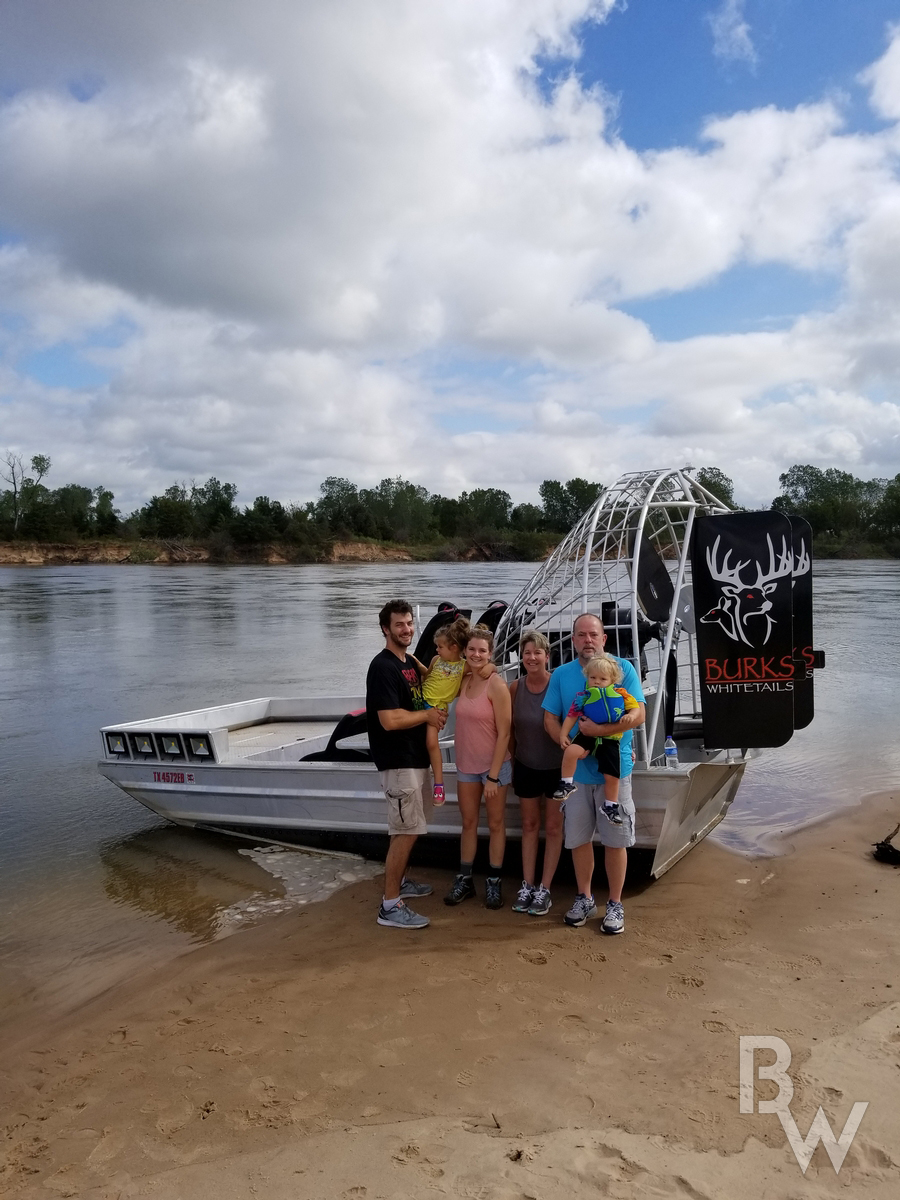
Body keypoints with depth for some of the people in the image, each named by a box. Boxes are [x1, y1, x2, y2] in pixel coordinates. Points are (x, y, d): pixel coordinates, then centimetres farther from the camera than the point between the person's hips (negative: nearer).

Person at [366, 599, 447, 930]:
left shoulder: (411, 662, 11)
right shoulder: (383, 667, -18)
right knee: (406, 831, -7)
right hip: (398, 761, -9)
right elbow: (390, 720, -25)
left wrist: (434, 713, 4)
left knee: (410, 828, 19)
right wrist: (427, 715, -12)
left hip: (415, 757, 9)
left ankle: (399, 881, 35)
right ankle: (390, 906, 0)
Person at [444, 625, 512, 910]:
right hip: (466, 765, 5)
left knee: (496, 824, 9)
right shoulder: (463, 682, 0)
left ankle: (493, 883, 20)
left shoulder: (497, 686, -17)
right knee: (468, 822, 15)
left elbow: (504, 734, -16)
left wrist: (493, 775, -17)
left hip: (494, 765, -5)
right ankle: (465, 879, 26)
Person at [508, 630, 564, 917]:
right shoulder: (515, 687, -7)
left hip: (557, 767, -3)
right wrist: (512, 758, 7)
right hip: (526, 767, 3)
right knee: (529, 824, 13)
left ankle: (544, 890, 17)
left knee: (553, 827, 8)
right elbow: (510, 728, 4)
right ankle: (527, 885, 22)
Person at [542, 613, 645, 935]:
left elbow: (638, 714, -11)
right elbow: (550, 720, 4)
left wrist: (600, 730, -23)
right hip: (576, 770, 3)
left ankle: (615, 904, 20)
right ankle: (584, 898, 29)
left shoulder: (623, 668, -4)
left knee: (615, 839, 5)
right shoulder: (561, 675, 4)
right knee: (578, 837, 11)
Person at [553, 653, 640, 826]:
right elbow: (571, 716, 3)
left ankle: (611, 805, 24)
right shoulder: (583, 696, 1)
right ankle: (567, 783, -10)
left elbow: (635, 708, 7)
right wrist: (563, 734, -4)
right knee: (571, 751, -30)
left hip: (610, 739, 1)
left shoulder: (620, 694, 1)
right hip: (587, 735, 0)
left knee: (612, 776, 2)